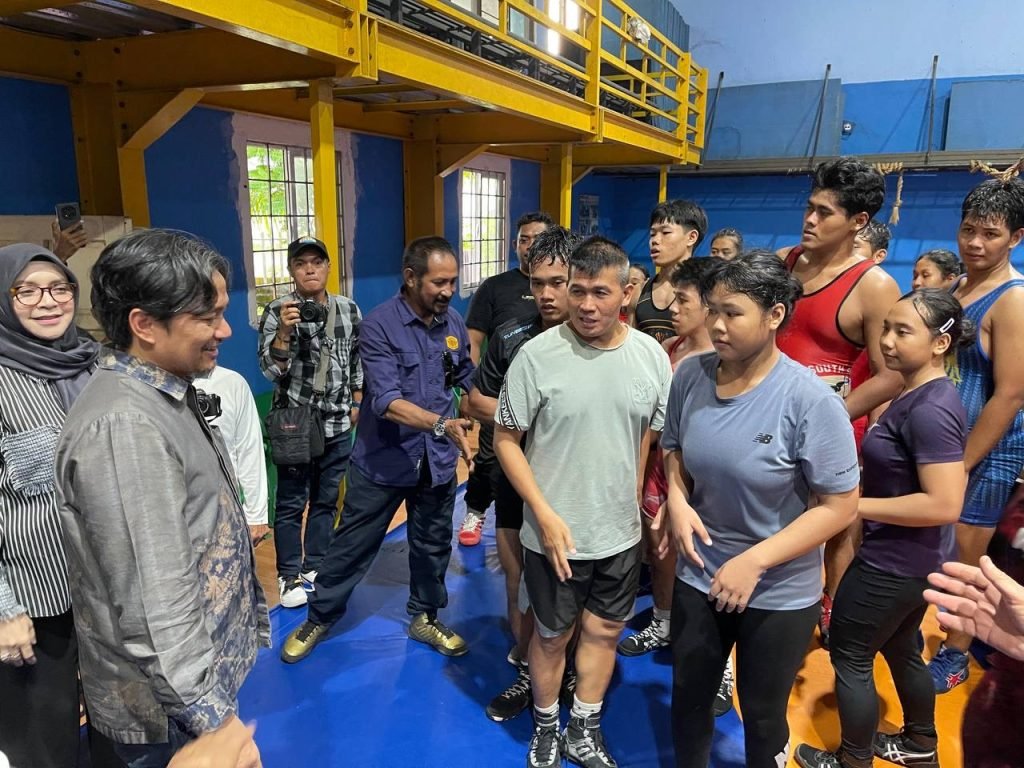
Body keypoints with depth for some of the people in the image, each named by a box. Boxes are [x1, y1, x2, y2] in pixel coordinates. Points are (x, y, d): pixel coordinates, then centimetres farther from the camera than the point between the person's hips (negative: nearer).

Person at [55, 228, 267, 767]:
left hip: (203, 669, 8)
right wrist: (214, 719, -22)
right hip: (169, 709, -8)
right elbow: (152, 607, -29)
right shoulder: (123, 426, -28)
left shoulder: (159, 396, 3)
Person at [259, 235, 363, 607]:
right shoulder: (278, 311, -8)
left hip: (338, 425, 4)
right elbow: (271, 369, -15)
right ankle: (290, 575, 23)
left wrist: (357, 402, 11)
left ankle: (315, 568, 31)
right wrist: (284, 331, -30)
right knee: (291, 503, 7)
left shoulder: (349, 309, 3)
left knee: (327, 500, 14)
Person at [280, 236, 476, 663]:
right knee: (352, 546, 11)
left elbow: (468, 377, 11)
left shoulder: (453, 323, -3)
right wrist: (442, 424, -39)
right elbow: (386, 401, -27)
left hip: (438, 461, 4)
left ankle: (425, 618, 41)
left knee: (433, 545, 18)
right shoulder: (378, 326, -18)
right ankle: (319, 618, 35)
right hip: (383, 462, -4)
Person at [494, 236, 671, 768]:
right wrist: (546, 515, -15)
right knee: (553, 635, 15)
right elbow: (505, 439, -10)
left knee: (604, 631, 19)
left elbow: (659, 437, 5)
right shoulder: (538, 355, -16)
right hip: (554, 534, -3)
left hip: (621, 532, 4)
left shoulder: (652, 356, -6)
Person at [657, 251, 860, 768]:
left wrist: (755, 561, -23)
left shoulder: (810, 400, -23)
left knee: (762, 714, 20)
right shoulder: (690, 376, -9)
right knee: (688, 697, 22)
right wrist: (676, 498, -11)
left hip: (779, 593, -4)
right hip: (698, 575, 4)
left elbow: (839, 506, -18)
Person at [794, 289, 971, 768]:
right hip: (910, 561, 10)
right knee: (901, 651, 26)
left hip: (891, 564, -10)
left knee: (849, 657, 9)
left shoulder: (930, 410, -26)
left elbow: (945, 505, -30)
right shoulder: (919, 396, 5)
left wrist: (856, 504, -23)